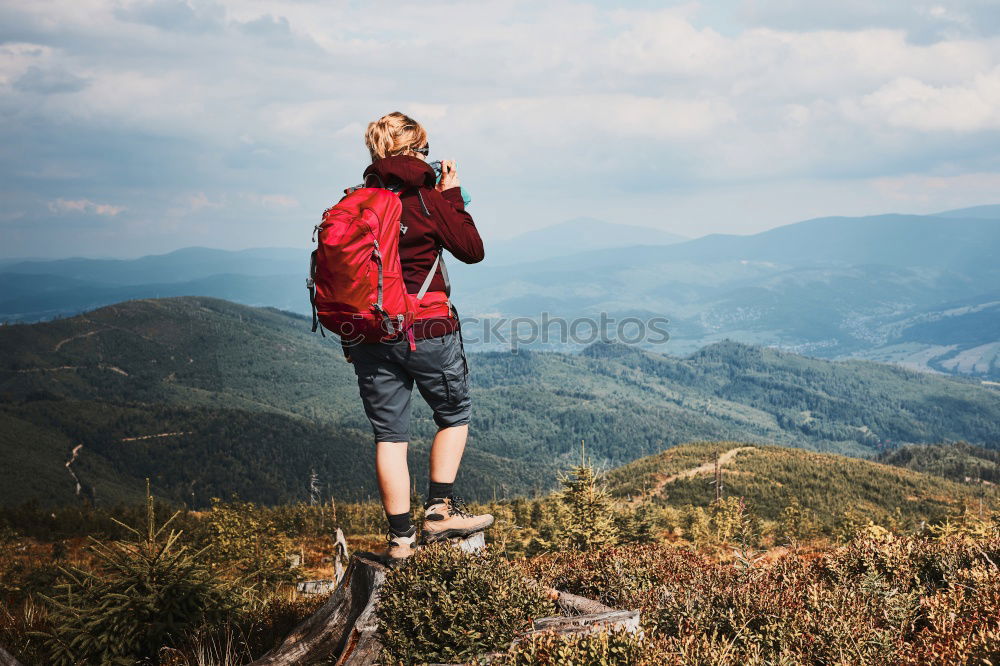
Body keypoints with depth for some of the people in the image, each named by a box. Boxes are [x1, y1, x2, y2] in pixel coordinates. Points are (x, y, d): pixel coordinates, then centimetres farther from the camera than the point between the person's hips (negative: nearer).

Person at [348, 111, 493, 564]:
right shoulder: (426, 199, -9)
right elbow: (472, 250, -2)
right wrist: (452, 195, 4)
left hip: (368, 336, 4)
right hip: (427, 331, -4)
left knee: (389, 434, 7)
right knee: (454, 416, 18)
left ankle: (400, 537, 8)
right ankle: (439, 510, 10)